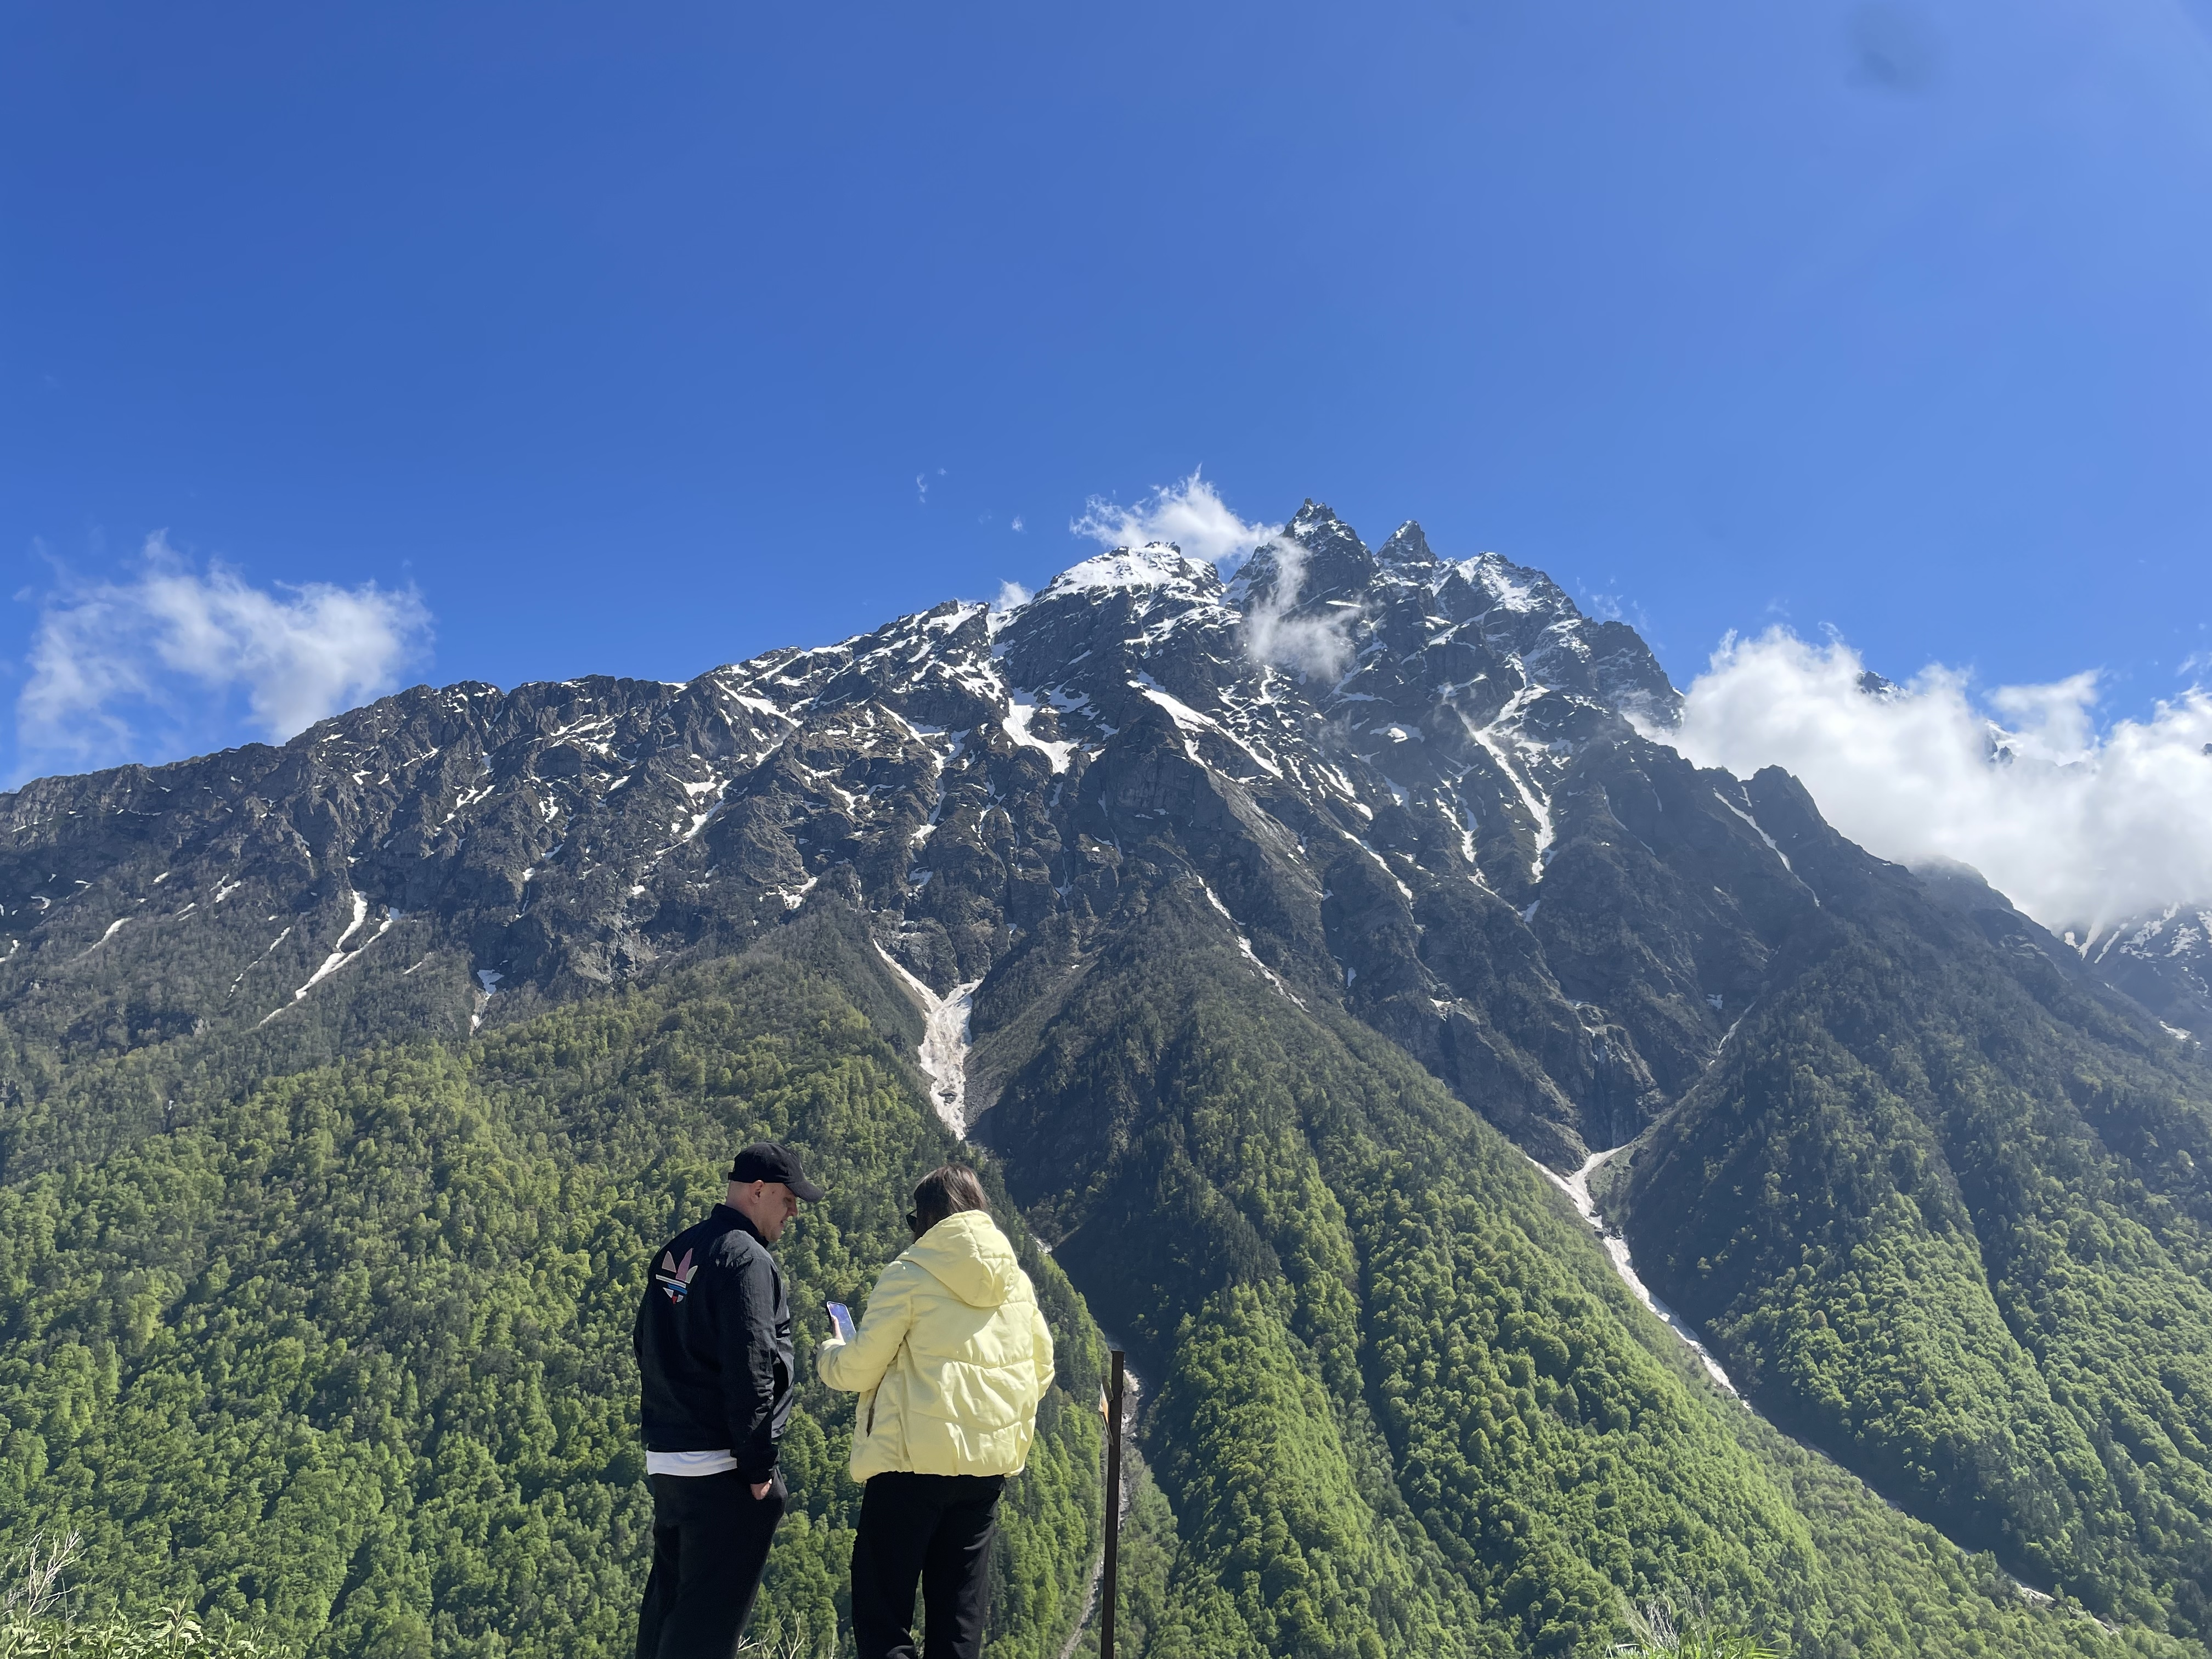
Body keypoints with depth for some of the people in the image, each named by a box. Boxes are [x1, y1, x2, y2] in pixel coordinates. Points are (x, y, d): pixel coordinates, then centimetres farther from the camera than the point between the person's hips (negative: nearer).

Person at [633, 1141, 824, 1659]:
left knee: (668, 1597, 18)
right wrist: (759, 1466, -15)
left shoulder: (673, 1253, 12)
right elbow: (750, 1370, -21)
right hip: (721, 1466, -9)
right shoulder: (746, 1258, -16)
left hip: (665, 1457, 9)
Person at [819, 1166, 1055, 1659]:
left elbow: (859, 1368, -6)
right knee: (961, 1620, 15)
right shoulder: (1018, 1281, 8)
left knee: (881, 1616, 4)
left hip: (914, 1461, -5)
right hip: (989, 1467, 6)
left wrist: (829, 1354, 15)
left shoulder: (910, 1275, -8)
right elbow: (1039, 1371, 13)